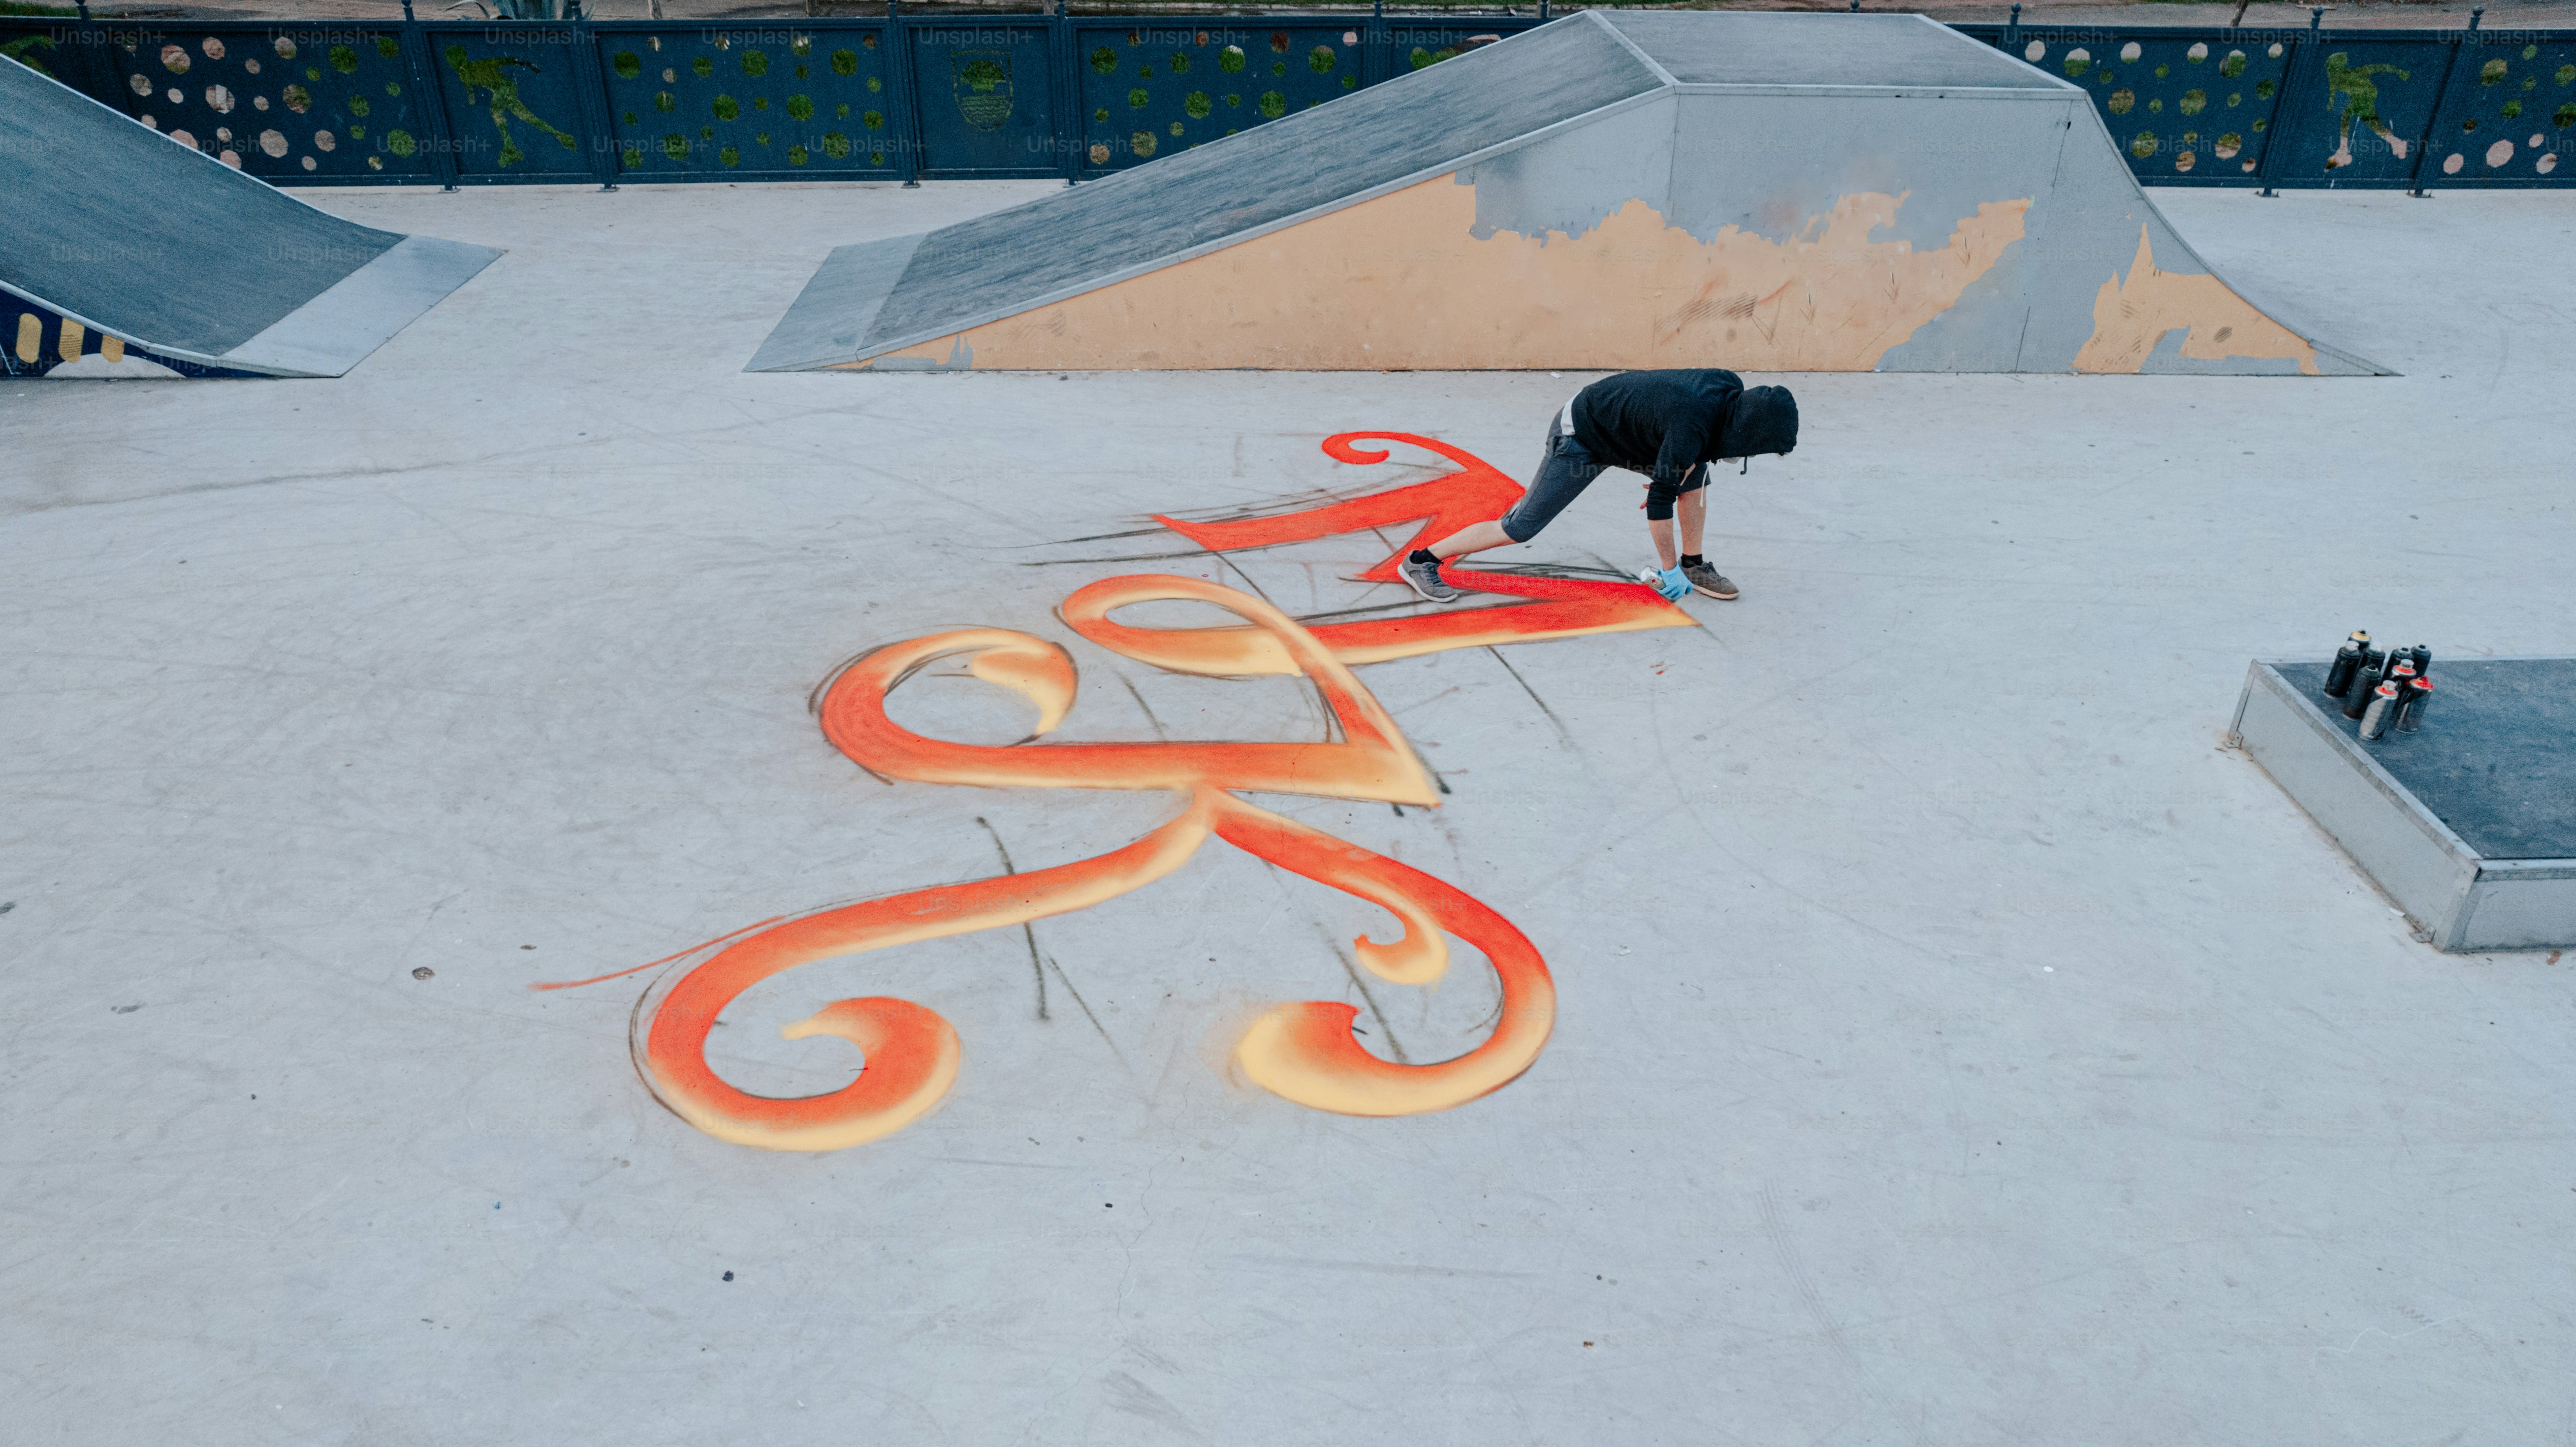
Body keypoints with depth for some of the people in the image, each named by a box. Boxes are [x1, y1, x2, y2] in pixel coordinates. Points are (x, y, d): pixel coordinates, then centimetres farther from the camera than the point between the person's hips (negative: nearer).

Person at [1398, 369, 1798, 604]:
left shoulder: (1729, 386, -7)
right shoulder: (1691, 429, -33)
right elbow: (1659, 502, -27)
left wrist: (1670, 476, 16)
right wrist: (1667, 569, -18)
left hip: (1617, 425, 9)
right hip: (1579, 440, -9)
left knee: (1697, 468, 3)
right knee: (1521, 529, -10)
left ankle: (1693, 565, 14)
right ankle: (1422, 561, -3)